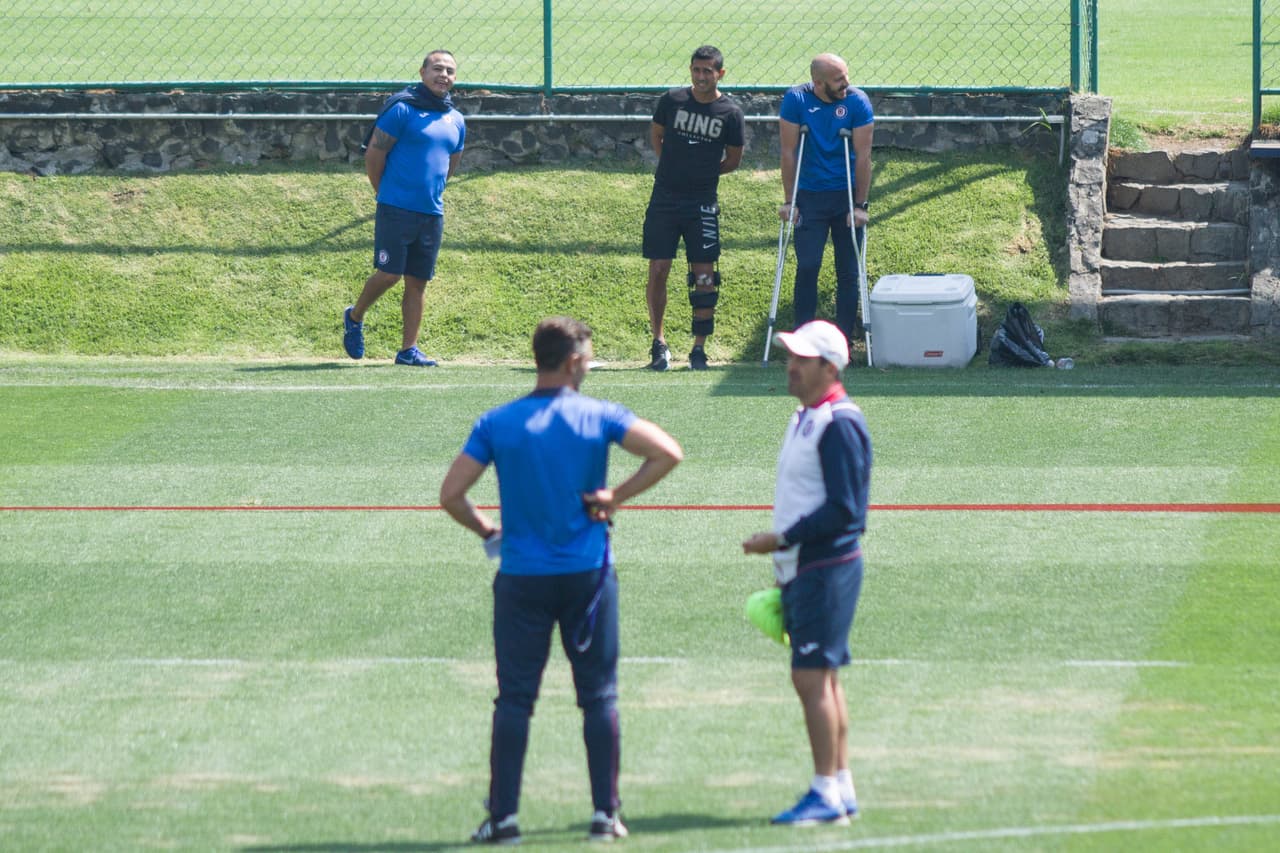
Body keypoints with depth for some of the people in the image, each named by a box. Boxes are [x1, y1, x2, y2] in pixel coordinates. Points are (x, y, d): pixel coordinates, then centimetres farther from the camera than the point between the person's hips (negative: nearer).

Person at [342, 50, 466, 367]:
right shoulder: (402, 109, -7)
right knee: (389, 273, -7)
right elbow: (374, 153, -6)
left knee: (418, 281, 5)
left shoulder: (455, 121, 12)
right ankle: (354, 317, 19)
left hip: (432, 212, 5)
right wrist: (385, 194, 2)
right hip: (397, 210, -5)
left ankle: (408, 349, 8)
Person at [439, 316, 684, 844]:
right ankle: (605, 814, 7)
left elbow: (451, 495, -4)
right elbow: (668, 453, -12)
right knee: (599, 696, 7)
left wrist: (485, 529, 13)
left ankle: (503, 815, 1)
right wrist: (616, 497, -5)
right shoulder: (598, 417, -4)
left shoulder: (497, 423, -1)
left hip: (521, 577, 1)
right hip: (587, 573, -1)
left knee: (514, 699, 4)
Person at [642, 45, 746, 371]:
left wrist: (703, 173, 6)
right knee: (658, 270, -3)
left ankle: (699, 348, 6)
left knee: (704, 276, -2)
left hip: (702, 203, -1)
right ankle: (659, 342, 8)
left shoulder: (730, 112, -2)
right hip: (664, 199, 1)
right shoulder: (672, 100, 1)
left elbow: (733, 160, 9)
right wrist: (673, 169, 10)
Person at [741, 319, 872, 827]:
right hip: (801, 570, 10)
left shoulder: (839, 424, -16)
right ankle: (841, 789, 16)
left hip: (827, 568, -10)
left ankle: (827, 795, -9)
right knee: (820, 679, 11)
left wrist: (781, 540, -19)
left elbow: (843, 510, -20)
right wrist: (785, 556, 20)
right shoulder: (805, 418, 15)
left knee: (813, 676, -11)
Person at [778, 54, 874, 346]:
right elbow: (789, 153, -7)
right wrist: (789, 201, -8)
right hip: (809, 197, 0)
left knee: (849, 272, 1)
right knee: (807, 267, -7)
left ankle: (843, 341, 8)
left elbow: (863, 157, -9)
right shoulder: (796, 100, -10)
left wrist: (860, 205, -12)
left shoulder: (857, 101, -10)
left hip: (846, 195, 0)